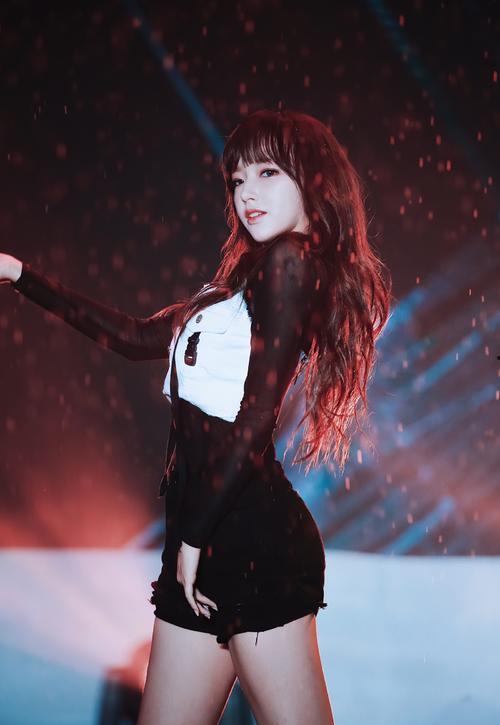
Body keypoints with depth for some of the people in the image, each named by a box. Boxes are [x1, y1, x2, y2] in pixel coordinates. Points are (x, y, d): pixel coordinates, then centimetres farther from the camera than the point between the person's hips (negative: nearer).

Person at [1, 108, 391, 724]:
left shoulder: (288, 259, -7)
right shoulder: (252, 272, 19)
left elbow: (256, 416, -14)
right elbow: (139, 337, 24)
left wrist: (194, 535, -10)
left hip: (248, 536, -9)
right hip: (224, 537, 9)